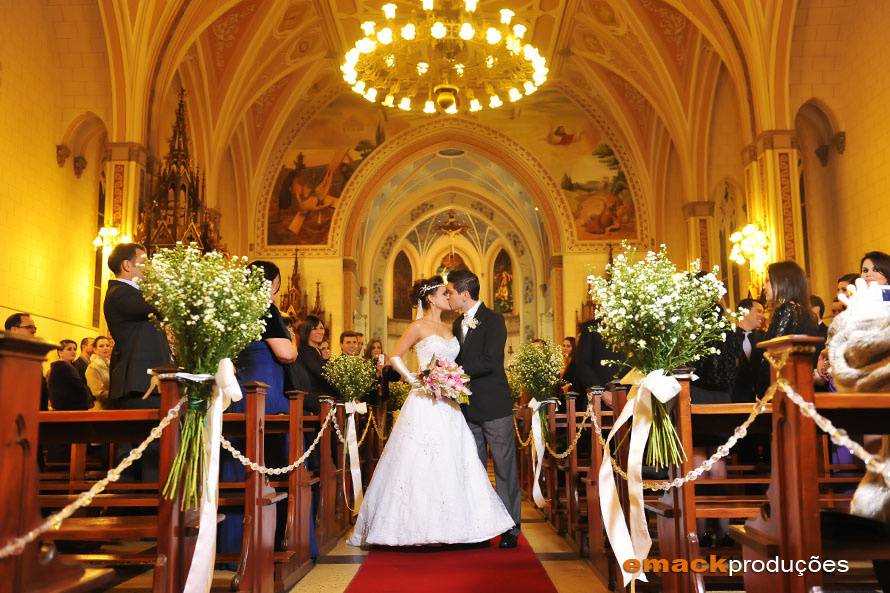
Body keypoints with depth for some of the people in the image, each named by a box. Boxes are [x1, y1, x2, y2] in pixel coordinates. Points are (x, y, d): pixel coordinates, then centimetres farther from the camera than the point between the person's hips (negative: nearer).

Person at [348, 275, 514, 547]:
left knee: (451, 462, 6)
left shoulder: (448, 329, 16)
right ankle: (420, 525, 6)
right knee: (422, 462, -4)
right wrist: (413, 380, -12)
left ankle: (448, 524, 13)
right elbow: (394, 357, -2)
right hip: (426, 404, -7)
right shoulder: (419, 326, -4)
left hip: (448, 405, 7)